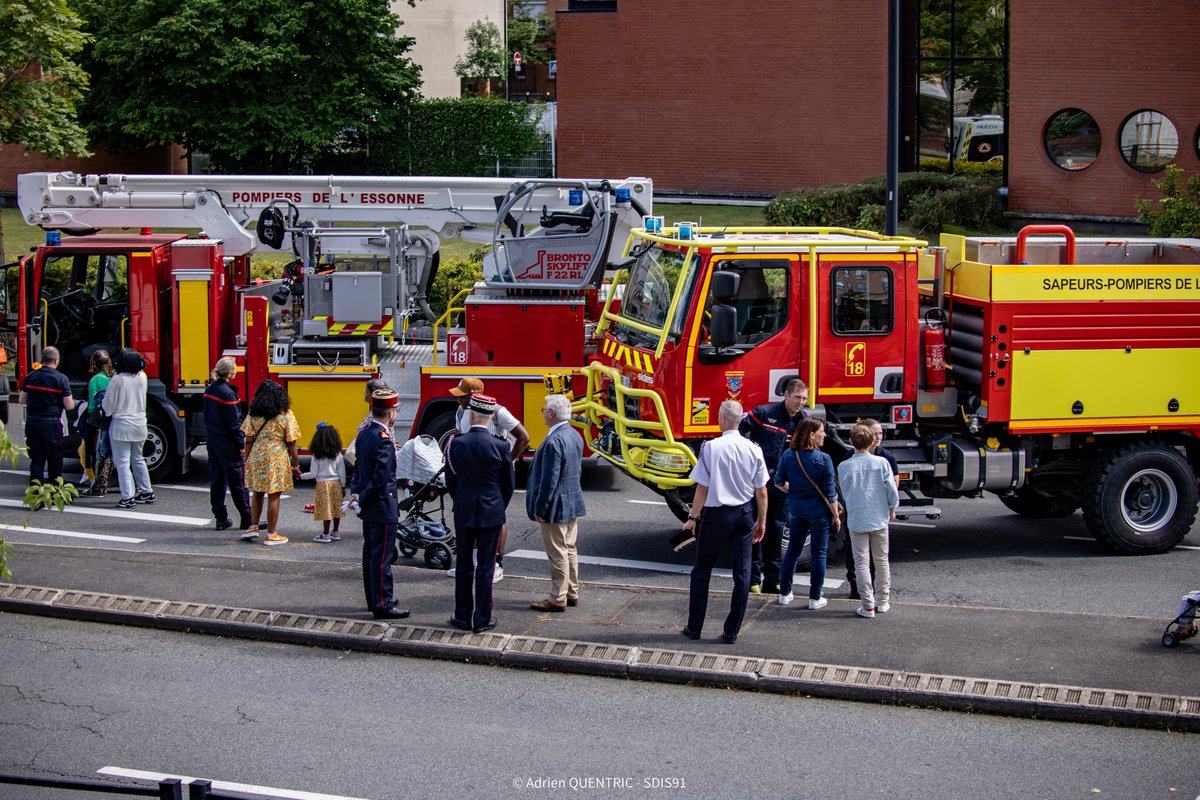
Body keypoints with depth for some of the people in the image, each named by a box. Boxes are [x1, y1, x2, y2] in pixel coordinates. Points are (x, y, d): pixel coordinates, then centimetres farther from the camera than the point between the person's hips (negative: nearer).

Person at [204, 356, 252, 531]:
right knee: (237, 479, -2)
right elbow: (234, 423, -18)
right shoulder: (227, 393, -19)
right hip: (227, 443, -8)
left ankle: (221, 518, 13)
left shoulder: (210, 390, 6)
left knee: (216, 479, 11)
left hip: (211, 440, 8)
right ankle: (246, 519, 1)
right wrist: (241, 444, -13)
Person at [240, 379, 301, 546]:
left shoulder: (253, 414, 1)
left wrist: (246, 460, 9)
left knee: (257, 493, 20)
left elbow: (249, 441, 0)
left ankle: (253, 526, 18)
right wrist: (296, 464, 0)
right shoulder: (286, 415, -6)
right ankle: (271, 535, 7)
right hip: (278, 457, -3)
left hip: (256, 456, 3)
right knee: (274, 496, 3)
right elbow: (291, 443, -6)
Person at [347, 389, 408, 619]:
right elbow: (381, 478, -23)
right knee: (382, 557, -4)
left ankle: (374, 600, 26)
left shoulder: (363, 434, 7)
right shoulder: (383, 440, -22)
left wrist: (355, 493, 0)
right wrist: (362, 499, -13)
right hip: (383, 507, -10)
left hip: (369, 507, 10)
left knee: (371, 554, 16)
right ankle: (383, 605, -1)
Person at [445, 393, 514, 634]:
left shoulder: (456, 444, -9)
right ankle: (482, 619, 7)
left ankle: (463, 616, 17)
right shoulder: (500, 447, -12)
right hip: (491, 514, -1)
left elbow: (450, 481, 2)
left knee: (463, 565, 12)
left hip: (463, 513, 2)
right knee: (486, 566, 4)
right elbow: (508, 484, -1)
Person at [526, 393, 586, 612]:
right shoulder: (575, 435, 6)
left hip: (556, 506, -9)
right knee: (569, 549, 18)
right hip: (573, 503, 9)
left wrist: (539, 509, -18)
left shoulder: (554, 441, -24)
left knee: (558, 553, -1)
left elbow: (549, 479, -24)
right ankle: (572, 593, 27)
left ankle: (557, 599, 7)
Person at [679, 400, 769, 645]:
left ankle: (694, 628, 17)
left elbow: (703, 488, -13)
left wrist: (693, 518, -3)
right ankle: (732, 631, 11)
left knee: (702, 571, 12)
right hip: (745, 514, 3)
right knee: (742, 572, 9)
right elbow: (762, 491, 1)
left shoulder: (711, 448, -14)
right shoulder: (753, 449, -3)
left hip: (716, 514, -3)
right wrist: (761, 521, 12)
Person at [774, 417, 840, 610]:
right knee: (819, 553, 7)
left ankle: (785, 593, 23)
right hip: (818, 510, -4)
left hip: (797, 508, 4)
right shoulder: (823, 459, -18)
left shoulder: (788, 455, -6)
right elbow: (830, 492, -13)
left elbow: (779, 483, 3)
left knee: (793, 550, 18)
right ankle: (815, 598, 11)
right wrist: (836, 516, -3)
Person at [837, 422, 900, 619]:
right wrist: (892, 508, 12)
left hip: (856, 520, -1)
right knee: (882, 560, 16)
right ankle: (883, 601, 23)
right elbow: (892, 490, -5)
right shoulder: (881, 463, -8)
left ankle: (868, 605, 1)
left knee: (862, 563, 3)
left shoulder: (844, 466, -6)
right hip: (879, 519, 1)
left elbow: (844, 493, 6)